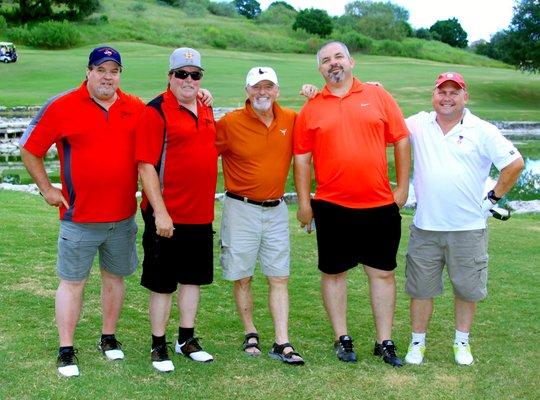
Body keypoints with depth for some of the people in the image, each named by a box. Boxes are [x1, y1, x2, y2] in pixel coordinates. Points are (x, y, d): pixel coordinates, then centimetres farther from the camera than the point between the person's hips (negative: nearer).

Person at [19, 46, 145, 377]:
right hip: (79, 217, -3)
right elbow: (30, 150, 0)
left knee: (115, 276, 14)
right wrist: (47, 189, -1)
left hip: (123, 216, 4)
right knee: (72, 282, 3)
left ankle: (109, 338, 30)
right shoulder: (62, 107, -6)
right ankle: (66, 351, 13)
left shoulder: (136, 109, 3)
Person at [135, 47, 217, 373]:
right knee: (163, 283, 4)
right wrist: (160, 212, -20)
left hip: (202, 214, 7)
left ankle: (187, 339, 30)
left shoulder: (206, 109, 10)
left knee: (193, 278, 16)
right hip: (167, 215, -7)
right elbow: (146, 165, -16)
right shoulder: (156, 111, -11)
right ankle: (159, 346, 18)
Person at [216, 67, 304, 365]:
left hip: (276, 209, 3)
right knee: (242, 277, 6)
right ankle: (250, 334, 24)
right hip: (241, 209, -3)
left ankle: (282, 343, 7)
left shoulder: (290, 120, 2)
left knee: (279, 278, 3)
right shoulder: (230, 123, -9)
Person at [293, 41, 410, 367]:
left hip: (380, 205, 0)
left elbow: (402, 141, 4)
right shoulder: (311, 108, 4)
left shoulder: (378, 96, 4)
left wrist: (403, 187, 0)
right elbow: (302, 158, 4)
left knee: (383, 273, 7)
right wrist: (304, 203, 0)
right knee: (334, 272, 8)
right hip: (332, 206, 0)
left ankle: (385, 342, 19)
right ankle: (342, 339, 23)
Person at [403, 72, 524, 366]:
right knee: (421, 288, 9)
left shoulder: (482, 131, -1)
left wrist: (494, 197, 0)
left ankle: (462, 342, 28)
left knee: (467, 288, 10)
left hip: (468, 229, -1)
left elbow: (515, 163, -1)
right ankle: (417, 342, 24)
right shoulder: (419, 124, 4)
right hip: (425, 228, 1)